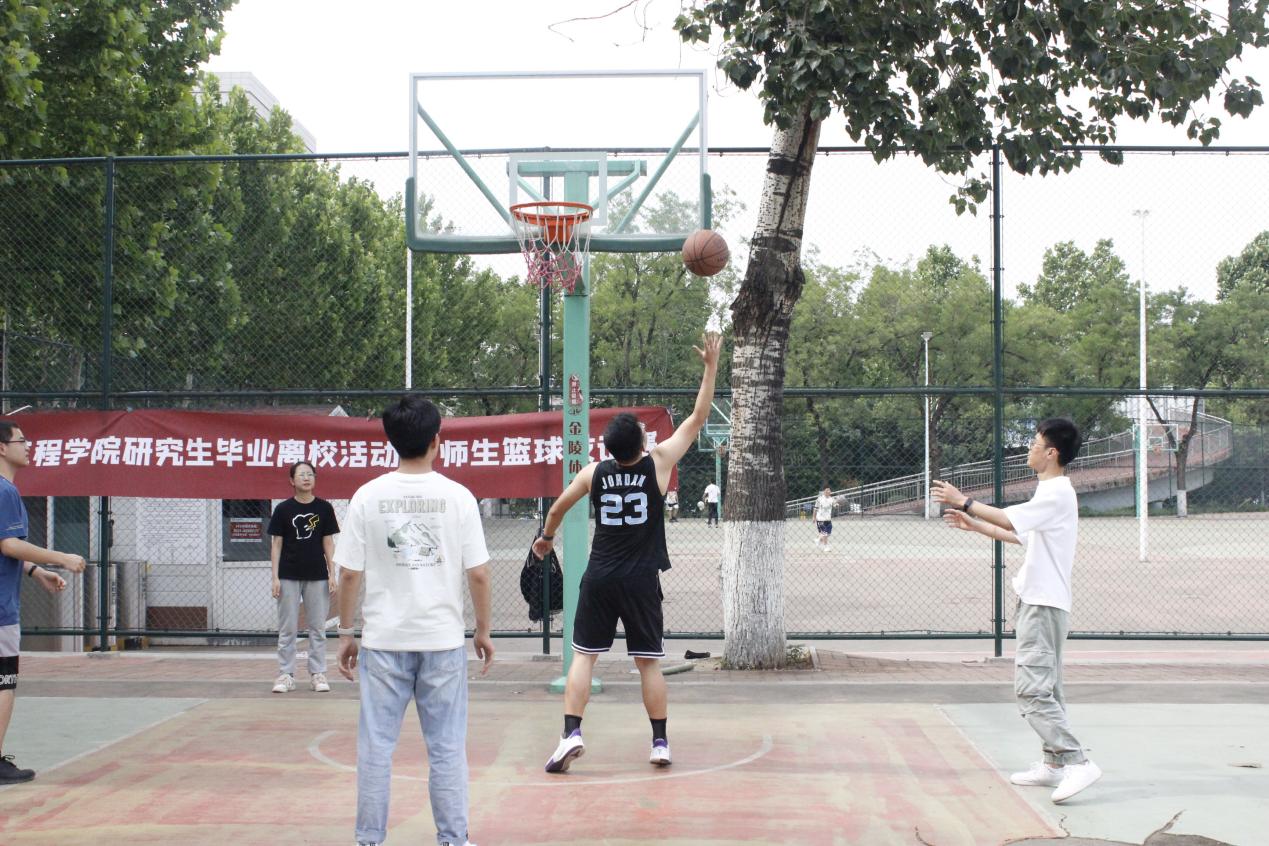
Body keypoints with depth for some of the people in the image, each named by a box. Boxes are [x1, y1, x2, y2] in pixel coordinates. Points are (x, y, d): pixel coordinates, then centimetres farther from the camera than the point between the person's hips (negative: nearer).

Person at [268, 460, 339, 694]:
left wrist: (332, 574, 0)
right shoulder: (283, 509, 1)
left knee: (317, 628, 4)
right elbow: (276, 545, 2)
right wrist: (275, 577, -4)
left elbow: (328, 543, 6)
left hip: (317, 577, 1)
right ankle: (286, 675, 8)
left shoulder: (324, 508, 4)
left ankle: (318, 674, 11)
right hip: (289, 577, -1)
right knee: (287, 629, 2)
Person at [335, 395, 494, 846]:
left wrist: (346, 632, 9)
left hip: (384, 640, 0)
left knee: (376, 745, 8)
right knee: (447, 747, 8)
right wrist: (483, 631, 9)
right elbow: (478, 574, -4)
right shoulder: (458, 496, -4)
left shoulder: (368, 496, -3)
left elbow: (349, 573, -2)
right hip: (443, 639, 0)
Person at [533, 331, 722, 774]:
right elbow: (698, 418, -1)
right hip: (641, 580, -1)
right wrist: (711, 366, 5)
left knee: (584, 655, 5)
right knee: (648, 662, 7)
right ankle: (660, 742, 11)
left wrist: (546, 537, 33)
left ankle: (571, 733, -9)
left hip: (599, 578, 1)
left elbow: (557, 509, 13)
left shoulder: (593, 473, -1)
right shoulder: (658, 463, -7)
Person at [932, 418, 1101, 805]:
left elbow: (1008, 519, -22)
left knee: (1032, 689, -16)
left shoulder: (1058, 494, -16)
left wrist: (963, 501, -12)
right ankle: (1053, 764, 17)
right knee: (1045, 688, 13)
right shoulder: (1051, 493, 17)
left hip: (1043, 605, -11)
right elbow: (1022, 535, 25)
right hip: (1039, 602, 11)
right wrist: (974, 525, 25)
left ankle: (1077, 762, -18)